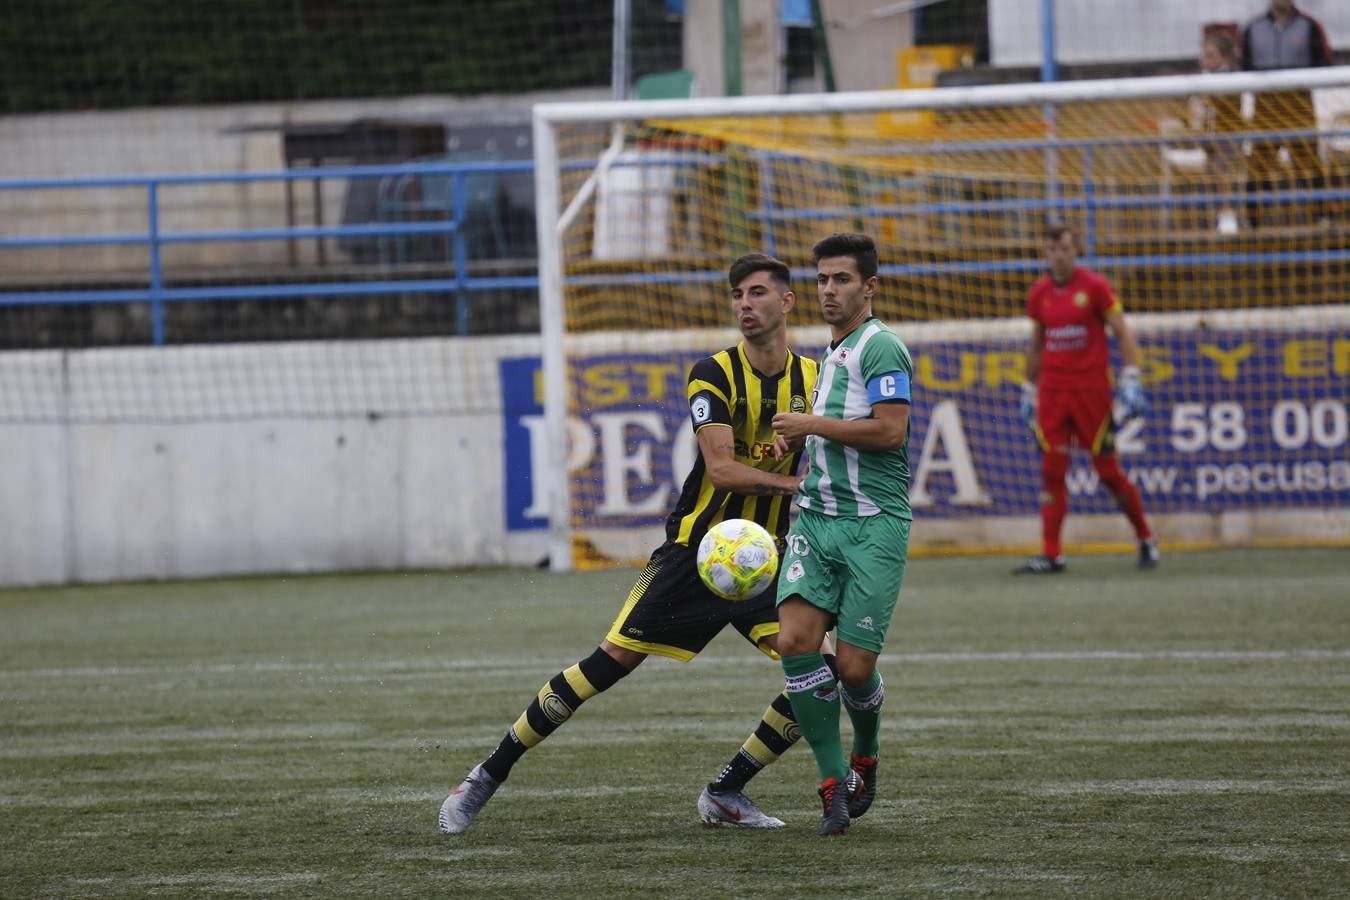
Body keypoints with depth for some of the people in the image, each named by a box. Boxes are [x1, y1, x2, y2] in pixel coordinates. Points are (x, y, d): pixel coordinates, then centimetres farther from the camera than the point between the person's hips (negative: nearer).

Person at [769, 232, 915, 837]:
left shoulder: (881, 348, -8)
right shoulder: (831, 354, 20)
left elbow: (889, 430, -19)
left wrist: (811, 425, -12)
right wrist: (803, 443, 14)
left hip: (873, 525, -7)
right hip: (815, 517, 7)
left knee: (854, 667, -7)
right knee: (796, 640, -13)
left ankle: (865, 757, 25)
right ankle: (834, 783, -5)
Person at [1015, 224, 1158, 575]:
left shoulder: (1094, 286, -4)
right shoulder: (1039, 293, 8)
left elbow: (1123, 334, -3)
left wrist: (1130, 381, -11)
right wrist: (1029, 390, 18)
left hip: (1092, 389, -4)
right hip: (1052, 392, 4)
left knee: (1107, 468, -1)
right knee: (1052, 470, -4)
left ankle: (1145, 539, 18)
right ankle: (1051, 554, -4)